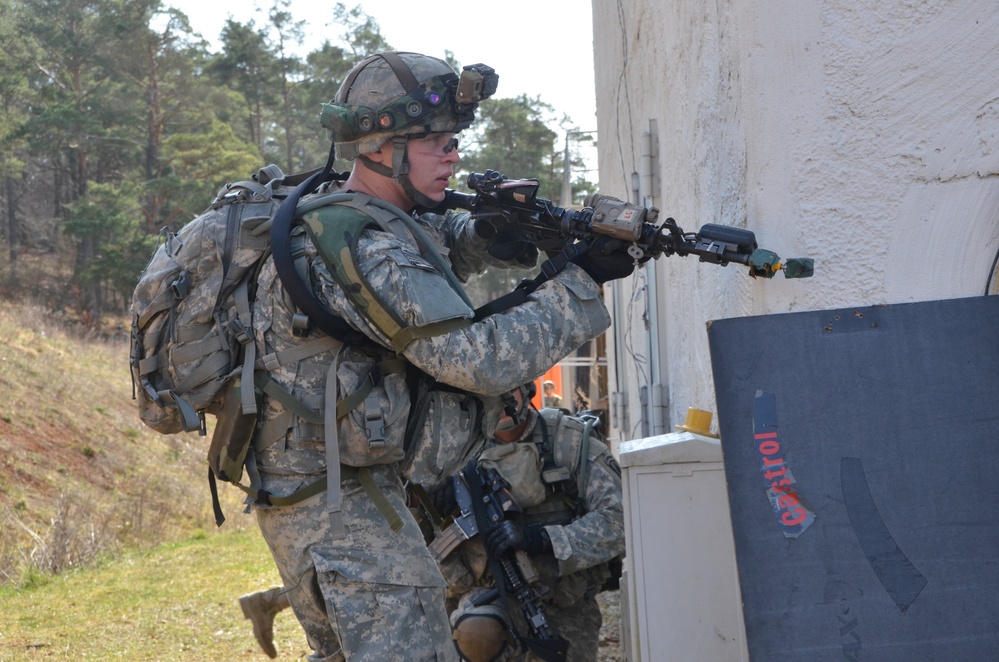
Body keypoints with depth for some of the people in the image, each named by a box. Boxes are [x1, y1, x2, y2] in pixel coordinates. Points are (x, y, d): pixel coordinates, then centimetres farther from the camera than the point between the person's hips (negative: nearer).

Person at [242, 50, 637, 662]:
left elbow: (427, 249, 26)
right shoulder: (365, 246, -23)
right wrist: (580, 283, -17)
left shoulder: (334, 210, 7)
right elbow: (483, 361, -26)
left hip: (306, 495, 11)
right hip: (341, 505, -11)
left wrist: (483, 233, 3)